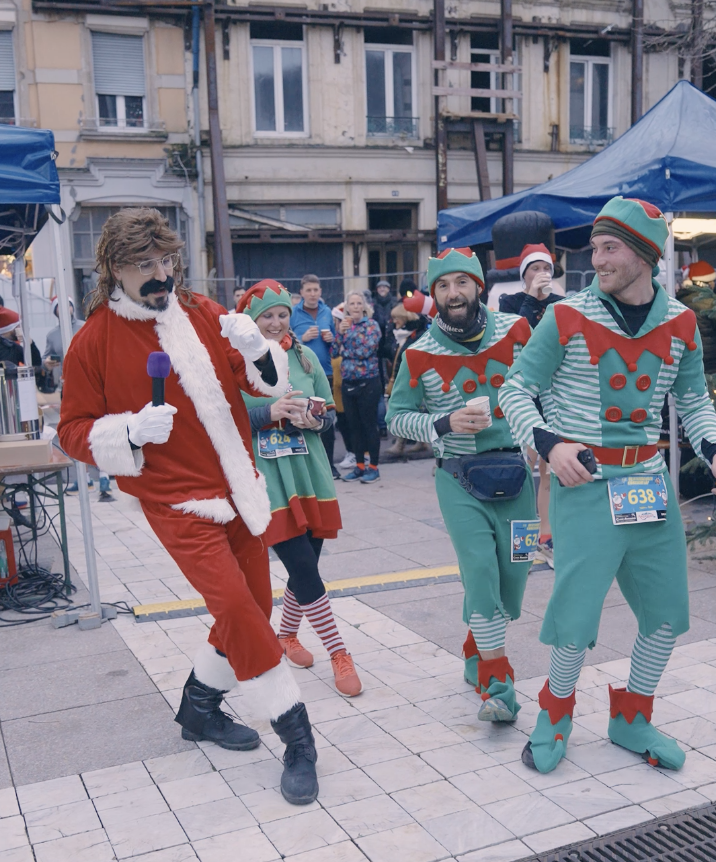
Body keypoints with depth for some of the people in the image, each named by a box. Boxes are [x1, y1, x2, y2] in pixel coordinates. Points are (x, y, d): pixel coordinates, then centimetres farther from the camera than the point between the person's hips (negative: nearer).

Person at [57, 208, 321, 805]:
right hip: (177, 499, -5)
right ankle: (297, 738, -2)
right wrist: (131, 431, -21)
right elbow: (75, 432, -2)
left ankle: (199, 706, 34)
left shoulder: (201, 313, 5)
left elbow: (268, 383, 11)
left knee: (252, 609, 12)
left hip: (238, 487, 6)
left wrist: (255, 349, -12)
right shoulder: (94, 341, -6)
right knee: (236, 608, -15)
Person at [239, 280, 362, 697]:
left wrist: (313, 420, -12)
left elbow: (330, 412, 10)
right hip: (264, 478, -4)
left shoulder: (305, 356, 8)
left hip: (310, 473, 5)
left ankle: (288, 635, 37)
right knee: (305, 570, -7)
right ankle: (339, 654, 4)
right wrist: (270, 412, -21)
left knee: (305, 567, 12)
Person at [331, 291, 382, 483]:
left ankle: (373, 467, 7)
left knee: (369, 424, -2)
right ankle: (360, 466, 19)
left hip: (368, 382, -5)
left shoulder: (371, 325, -3)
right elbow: (334, 352, 2)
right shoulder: (343, 325, 11)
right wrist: (340, 332, -10)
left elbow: (366, 350, -15)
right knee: (354, 425, 9)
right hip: (348, 383, 5)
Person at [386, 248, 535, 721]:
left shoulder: (516, 331, 0)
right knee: (480, 569, -11)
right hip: (458, 479, -2)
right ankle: (498, 683, 0)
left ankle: (479, 649, 33)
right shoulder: (420, 355, -3)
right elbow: (397, 416, 3)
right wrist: (445, 424, -13)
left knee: (513, 571, 6)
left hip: (515, 471, 2)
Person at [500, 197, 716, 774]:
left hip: (650, 481, 5)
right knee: (577, 610, -5)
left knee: (667, 610, 11)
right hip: (585, 483, -4)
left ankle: (631, 720, 34)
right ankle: (556, 715, 25)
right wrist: (550, 444, -17)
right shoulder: (567, 319, -8)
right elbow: (515, 391, -2)